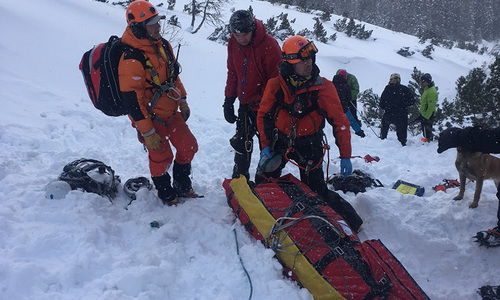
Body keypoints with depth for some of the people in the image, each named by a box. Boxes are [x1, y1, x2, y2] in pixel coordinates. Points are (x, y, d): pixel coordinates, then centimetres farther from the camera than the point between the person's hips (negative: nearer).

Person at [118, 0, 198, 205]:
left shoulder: (163, 45, -1)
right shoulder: (131, 59, -26)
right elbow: (132, 101, -25)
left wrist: (182, 101, 17)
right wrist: (148, 133, -23)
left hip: (171, 111, 8)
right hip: (150, 117, -7)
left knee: (189, 147, 12)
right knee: (161, 157, 5)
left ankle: (182, 185, 36)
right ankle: (166, 194, 32)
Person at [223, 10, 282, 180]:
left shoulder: (269, 45, -20)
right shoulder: (233, 43, -1)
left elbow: (276, 79, -16)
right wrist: (229, 100, 8)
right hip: (245, 104, 6)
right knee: (241, 143, 13)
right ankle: (239, 178, 28)